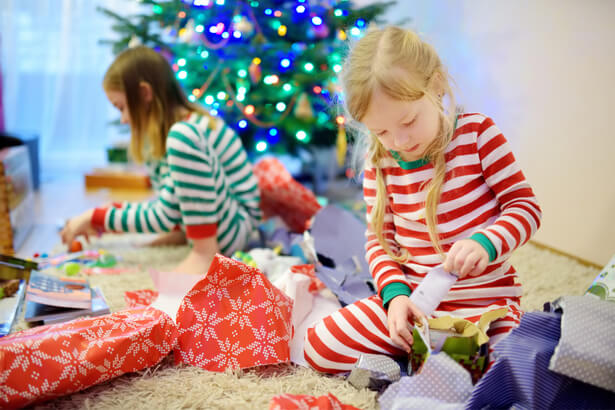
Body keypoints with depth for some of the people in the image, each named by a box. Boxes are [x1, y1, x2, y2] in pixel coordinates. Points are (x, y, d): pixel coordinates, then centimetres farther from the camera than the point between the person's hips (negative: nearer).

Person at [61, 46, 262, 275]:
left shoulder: (186, 132, -21)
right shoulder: (167, 132, 10)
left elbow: (164, 215, -21)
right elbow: (166, 207, 9)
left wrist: (94, 218, -11)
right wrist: (96, 219, 4)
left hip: (237, 229, -10)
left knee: (181, 143, -28)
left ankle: (205, 253, -24)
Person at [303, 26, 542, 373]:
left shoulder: (477, 133, -7)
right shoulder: (379, 165, 1)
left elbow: (526, 206, -5)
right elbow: (379, 240, 7)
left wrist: (486, 243, -27)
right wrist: (395, 293, -12)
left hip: (482, 301, -2)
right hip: (410, 297, 3)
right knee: (319, 348, -11)